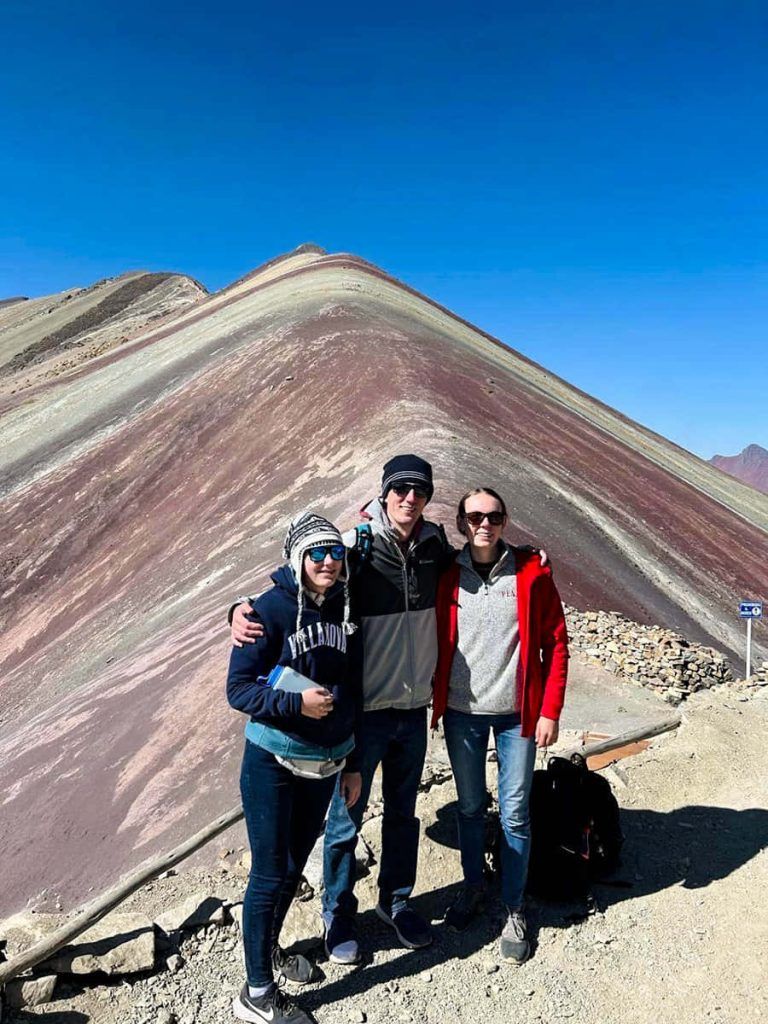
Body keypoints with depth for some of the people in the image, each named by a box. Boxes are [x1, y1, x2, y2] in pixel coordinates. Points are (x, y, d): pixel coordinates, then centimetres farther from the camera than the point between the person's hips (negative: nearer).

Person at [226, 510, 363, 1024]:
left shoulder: (347, 611, 1)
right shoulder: (271, 609, -16)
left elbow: (353, 693, 8)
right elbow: (239, 687, -14)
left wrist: (353, 764, 11)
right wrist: (296, 703, -28)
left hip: (326, 764, 6)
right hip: (273, 764, -5)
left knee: (296, 864, 20)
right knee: (270, 874, 5)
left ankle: (270, 948, 43)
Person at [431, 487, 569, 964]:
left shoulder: (532, 572, -8)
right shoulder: (446, 575, -3)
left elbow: (556, 642, -4)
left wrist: (550, 711, -7)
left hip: (516, 714, -2)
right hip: (461, 713, 2)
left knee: (515, 815, 7)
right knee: (470, 807, 17)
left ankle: (515, 909, 27)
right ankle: (473, 887, 40)